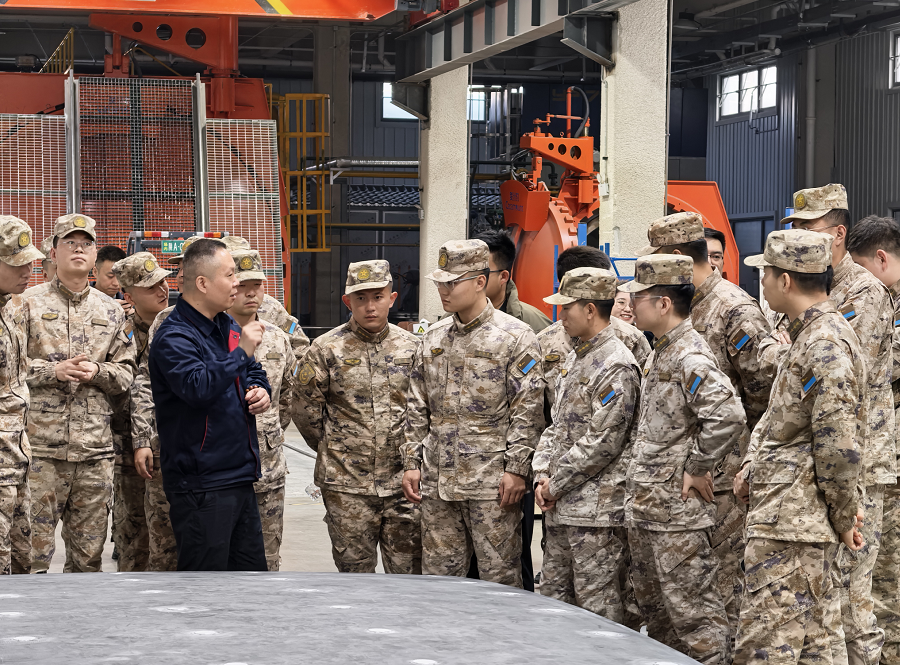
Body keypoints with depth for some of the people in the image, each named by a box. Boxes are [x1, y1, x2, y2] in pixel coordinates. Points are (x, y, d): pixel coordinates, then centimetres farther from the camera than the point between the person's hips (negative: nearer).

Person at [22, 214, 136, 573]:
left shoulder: (111, 311, 14)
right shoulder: (29, 303, 3)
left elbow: (126, 373, 12)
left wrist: (97, 371, -8)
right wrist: (53, 370, -14)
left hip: (95, 448, 4)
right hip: (41, 446, -3)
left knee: (88, 551, 9)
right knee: (33, 546, -4)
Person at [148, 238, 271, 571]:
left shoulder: (229, 328, 14)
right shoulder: (174, 337, -14)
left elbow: (255, 373, 29)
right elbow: (197, 387, -31)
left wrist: (261, 391, 6)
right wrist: (241, 352, -24)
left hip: (240, 477, 9)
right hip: (201, 485, -9)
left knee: (252, 567, 16)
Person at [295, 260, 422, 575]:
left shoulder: (412, 347, 6)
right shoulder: (327, 349, -1)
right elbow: (306, 408, 5)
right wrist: (331, 450, 8)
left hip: (403, 481, 2)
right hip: (346, 483, -2)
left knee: (409, 570, 3)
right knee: (355, 570, 4)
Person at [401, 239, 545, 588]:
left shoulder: (515, 336, -5)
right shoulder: (433, 338, 12)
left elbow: (527, 409, -8)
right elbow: (418, 407, 16)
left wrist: (516, 468, -13)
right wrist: (411, 462, 9)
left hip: (492, 480, -5)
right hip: (437, 479, 6)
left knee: (499, 575, 0)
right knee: (438, 573, 9)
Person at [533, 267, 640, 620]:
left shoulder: (616, 367, -14)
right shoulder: (574, 358, 16)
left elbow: (601, 443, -18)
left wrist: (556, 486, -11)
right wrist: (542, 474, 4)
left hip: (598, 510, -9)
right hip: (561, 509, 9)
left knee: (599, 608, -4)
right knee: (552, 599, 13)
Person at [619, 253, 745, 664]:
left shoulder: (690, 357, -18)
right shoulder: (658, 353, 13)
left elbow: (729, 416, -33)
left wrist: (698, 469, -21)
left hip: (677, 510, -10)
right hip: (643, 507, 10)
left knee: (692, 610, -4)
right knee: (652, 605, 18)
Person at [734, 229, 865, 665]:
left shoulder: (826, 346, -18)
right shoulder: (808, 336, 16)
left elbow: (838, 444, -22)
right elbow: (778, 415, 26)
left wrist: (844, 518, -13)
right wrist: (752, 464, 10)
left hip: (790, 522, -11)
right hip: (800, 521, 11)